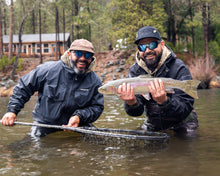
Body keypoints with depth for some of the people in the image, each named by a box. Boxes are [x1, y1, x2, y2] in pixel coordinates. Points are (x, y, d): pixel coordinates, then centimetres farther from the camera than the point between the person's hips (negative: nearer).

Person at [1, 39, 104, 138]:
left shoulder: (94, 81, -4)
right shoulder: (49, 70, -12)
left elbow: (97, 107, 0)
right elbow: (23, 87, -2)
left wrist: (80, 117, -18)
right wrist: (12, 110, -8)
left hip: (75, 126, 2)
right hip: (44, 124, -1)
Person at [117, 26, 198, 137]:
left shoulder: (179, 69, -20)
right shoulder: (135, 71, -8)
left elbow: (186, 109, -26)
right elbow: (137, 112, -13)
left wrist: (164, 101, -44)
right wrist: (132, 103, -36)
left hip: (181, 122, -2)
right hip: (153, 123, 3)